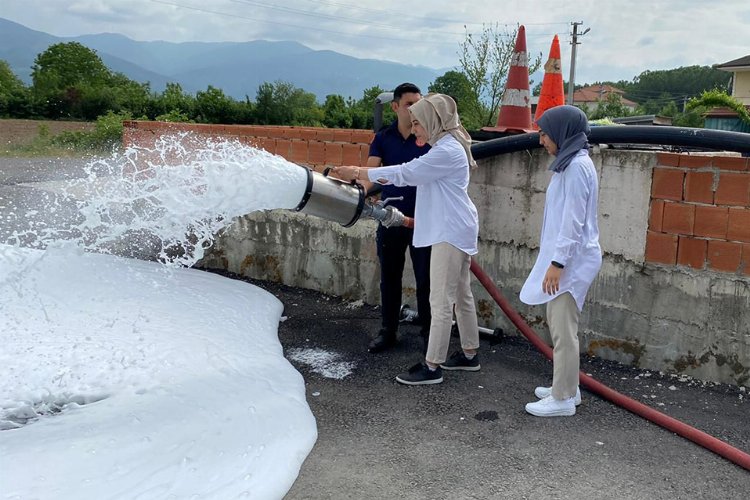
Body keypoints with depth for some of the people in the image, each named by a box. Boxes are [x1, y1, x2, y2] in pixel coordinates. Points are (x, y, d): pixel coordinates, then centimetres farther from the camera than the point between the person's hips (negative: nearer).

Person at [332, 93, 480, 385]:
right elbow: (413, 176, 15)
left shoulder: (447, 151, -19)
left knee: (441, 301, -5)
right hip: (454, 230, 11)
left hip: (451, 233, -11)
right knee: (461, 295, 17)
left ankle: (432, 367, 1)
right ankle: (469, 354, 29)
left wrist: (357, 172, -16)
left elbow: (404, 174, -21)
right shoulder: (444, 147, 14)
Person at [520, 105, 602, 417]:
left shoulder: (577, 166, -16)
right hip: (566, 256, 10)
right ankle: (566, 387, 27)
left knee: (563, 329, -5)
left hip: (571, 260, -10)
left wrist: (557, 263, -22)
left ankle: (563, 399, 3)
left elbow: (573, 221, -21)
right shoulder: (569, 163, 15)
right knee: (558, 324, 16)